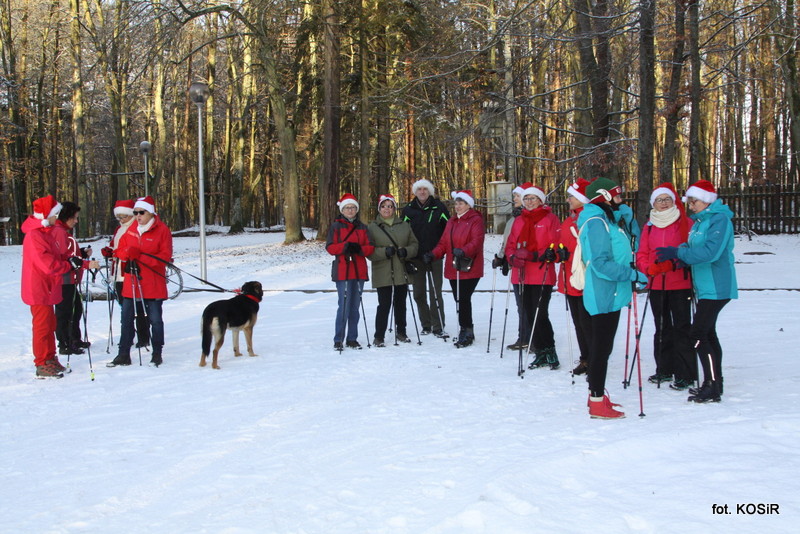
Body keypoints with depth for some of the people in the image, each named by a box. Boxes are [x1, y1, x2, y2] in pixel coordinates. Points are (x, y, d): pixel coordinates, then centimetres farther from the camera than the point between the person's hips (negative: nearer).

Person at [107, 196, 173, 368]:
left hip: (153, 284, -5)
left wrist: (140, 256, -21)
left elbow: (165, 257, -13)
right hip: (131, 283, 5)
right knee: (126, 319, 9)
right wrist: (128, 253, -13)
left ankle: (157, 354, 17)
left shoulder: (162, 230, -7)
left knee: (155, 319, 5)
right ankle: (124, 355, 18)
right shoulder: (132, 229, 10)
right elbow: (120, 250, 11)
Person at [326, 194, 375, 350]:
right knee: (344, 306, -10)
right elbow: (330, 247, -5)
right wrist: (345, 246, -21)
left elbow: (370, 247, 8)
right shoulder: (336, 226, 4)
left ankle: (352, 339, 15)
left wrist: (360, 249, -13)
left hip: (359, 271, 4)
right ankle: (338, 340, -2)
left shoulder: (362, 227, 14)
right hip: (342, 271, -4)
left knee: (355, 306, 8)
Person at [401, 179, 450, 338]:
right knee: (419, 294, 7)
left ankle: (438, 327, -2)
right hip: (415, 258, 2)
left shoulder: (439, 207, 2)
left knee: (435, 293, -6)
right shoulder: (408, 210, 6)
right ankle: (426, 325, 18)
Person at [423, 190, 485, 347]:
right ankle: (467, 332, 19)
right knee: (459, 299, 9)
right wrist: (433, 255, 0)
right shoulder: (451, 222, 20)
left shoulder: (475, 220, -4)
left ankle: (466, 331, -2)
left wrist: (463, 251, -35)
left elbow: (477, 241, -18)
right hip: (453, 269, 7)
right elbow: (444, 243, 16)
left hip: (470, 268, -7)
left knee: (463, 299, -12)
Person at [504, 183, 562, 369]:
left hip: (542, 275, -6)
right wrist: (513, 256, -5)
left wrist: (537, 256, -20)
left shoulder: (550, 219, -1)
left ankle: (549, 352, 3)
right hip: (522, 275, 6)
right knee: (529, 314, 8)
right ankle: (540, 353, 17)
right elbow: (511, 245, 18)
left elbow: (556, 245, -7)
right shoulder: (518, 221, 17)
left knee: (540, 314, -10)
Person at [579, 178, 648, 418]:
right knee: (601, 347, -6)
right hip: (605, 295, -11)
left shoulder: (604, 220, 17)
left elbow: (622, 249, 22)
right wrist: (633, 274, -21)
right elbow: (601, 263, -22)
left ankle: (597, 396, 25)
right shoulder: (596, 222, -16)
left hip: (606, 294, 11)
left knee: (600, 346, 16)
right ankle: (597, 402, -1)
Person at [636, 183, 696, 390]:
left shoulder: (685, 223, -2)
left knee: (681, 328, -5)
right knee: (662, 328, 13)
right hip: (656, 284, 5)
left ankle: (685, 375, -1)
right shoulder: (649, 226, 12)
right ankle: (664, 369, 23)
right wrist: (649, 268, -11)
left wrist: (672, 262, -21)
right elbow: (642, 254, 9)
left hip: (680, 284, -5)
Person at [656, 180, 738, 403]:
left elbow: (710, 252, -25)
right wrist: (677, 252, -5)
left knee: (698, 334, -12)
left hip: (716, 288, -10)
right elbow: (694, 247, 15)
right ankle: (714, 383, 23)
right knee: (708, 333, 14)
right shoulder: (701, 221, 15)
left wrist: (677, 253, -24)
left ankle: (712, 387, -8)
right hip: (705, 287, 10)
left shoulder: (719, 219, -14)